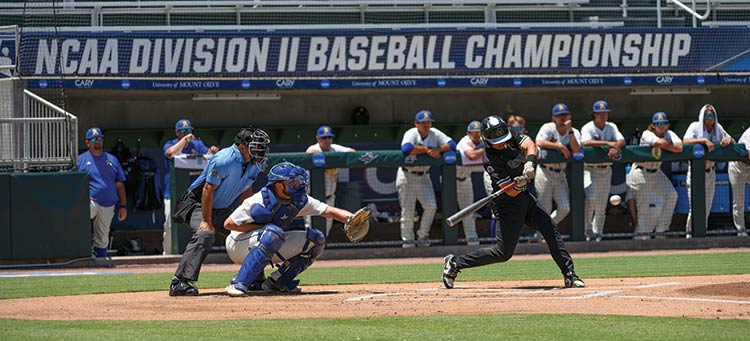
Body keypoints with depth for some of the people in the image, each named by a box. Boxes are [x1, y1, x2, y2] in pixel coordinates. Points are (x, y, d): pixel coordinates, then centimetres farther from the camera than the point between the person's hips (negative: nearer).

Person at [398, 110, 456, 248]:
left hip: (423, 175, 4)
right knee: (408, 210, -2)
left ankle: (423, 234, 14)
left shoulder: (435, 134, 0)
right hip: (407, 175, -4)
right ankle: (407, 241, 7)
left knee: (431, 206, -6)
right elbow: (406, 148, -37)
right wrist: (427, 150, -28)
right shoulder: (411, 134, -16)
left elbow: (452, 144, -8)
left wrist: (437, 149, -25)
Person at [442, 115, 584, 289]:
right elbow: (511, 192, -27)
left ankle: (569, 275, 1)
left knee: (551, 230, -4)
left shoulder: (512, 135, -7)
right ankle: (455, 263, 8)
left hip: (525, 197, 7)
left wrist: (529, 163, -43)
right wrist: (518, 184, -49)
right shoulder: (490, 161, -25)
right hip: (507, 204, -7)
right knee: (504, 252, -4)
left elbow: (530, 146, -24)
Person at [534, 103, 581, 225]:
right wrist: (561, 147, -22)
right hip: (545, 172, -4)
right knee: (545, 210, -1)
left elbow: (576, 150, -15)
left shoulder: (574, 133, 4)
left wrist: (570, 130, -17)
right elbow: (539, 143, -25)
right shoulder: (548, 128, -6)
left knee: (565, 208, -3)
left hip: (560, 174, 4)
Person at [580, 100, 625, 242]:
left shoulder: (611, 127, 7)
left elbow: (621, 140, -7)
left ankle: (598, 234, 15)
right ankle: (587, 230, -15)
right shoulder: (588, 128, -8)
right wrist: (608, 143, -35)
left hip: (605, 170, 5)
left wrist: (615, 147, -30)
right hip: (589, 169, -5)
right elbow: (586, 142, -28)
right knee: (590, 198, -23)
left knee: (602, 205, 6)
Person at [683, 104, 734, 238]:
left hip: (710, 172, 5)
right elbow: (685, 141, -23)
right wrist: (704, 140, -32)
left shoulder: (718, 128, 7)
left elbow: (733, 142, 13)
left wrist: (728, 140, -11)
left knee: (707, 208, 9)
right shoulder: (695, 127, -7)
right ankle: (690, 234, 0)